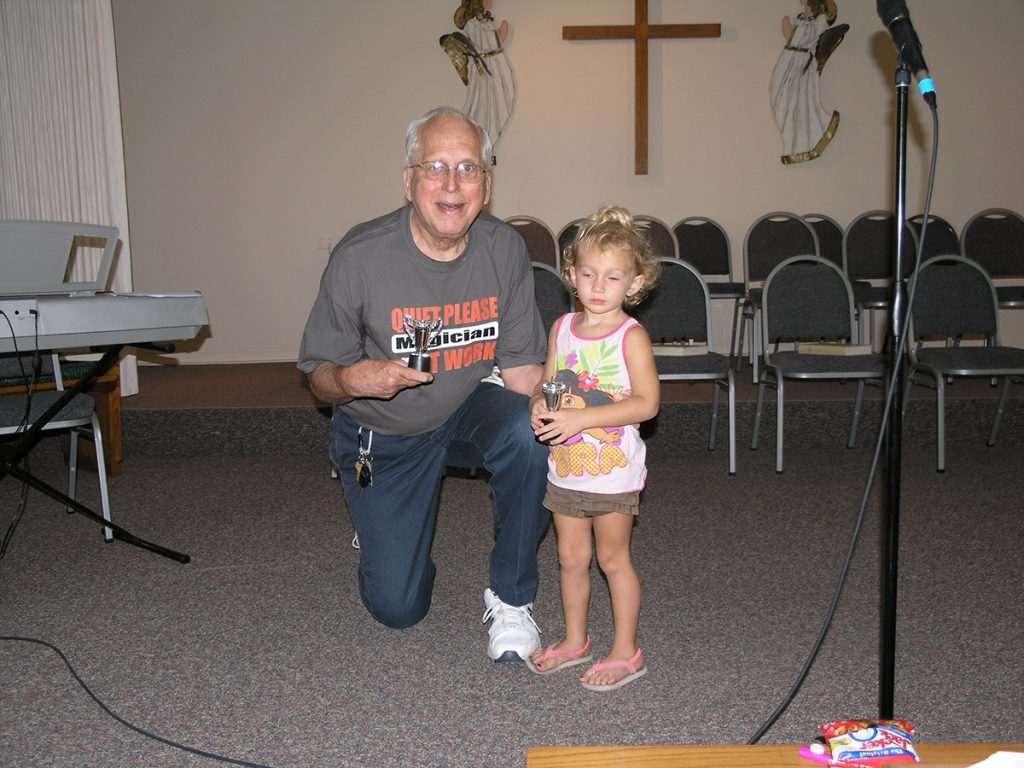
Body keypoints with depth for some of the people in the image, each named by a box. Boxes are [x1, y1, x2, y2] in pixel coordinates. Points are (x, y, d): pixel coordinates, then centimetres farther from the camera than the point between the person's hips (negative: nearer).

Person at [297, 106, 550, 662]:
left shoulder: (504, 249, -14)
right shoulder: (360, 258, -23)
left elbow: (520, 367, -9)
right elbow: (318, 376, -12)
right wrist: (352, 380, -37)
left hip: (468, 411, 2)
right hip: (382, 435, -1)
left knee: (530, 434, -33)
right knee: (398, 607, 0)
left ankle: (510, 599, -10)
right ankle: (379, 524, 37)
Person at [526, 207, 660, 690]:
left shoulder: (631, 336, -14)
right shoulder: (562, 328, 3)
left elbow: (647, 402, -21)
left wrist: (580, 417, -27)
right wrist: (540, 406, -12)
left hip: (613, 470, -5)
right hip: (565, 466, 5)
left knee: (612, 558, 7)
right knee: (571, 556, 15)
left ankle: (625, 652, 23)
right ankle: (574, 641, 33)